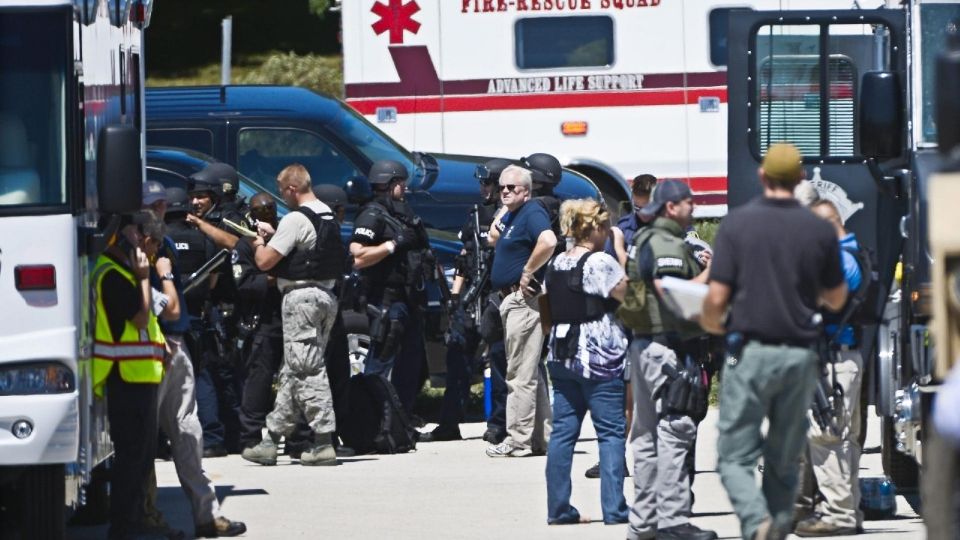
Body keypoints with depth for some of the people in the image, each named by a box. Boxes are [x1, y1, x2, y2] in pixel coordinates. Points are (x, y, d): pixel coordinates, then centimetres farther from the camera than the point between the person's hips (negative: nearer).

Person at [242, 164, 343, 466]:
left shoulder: (296, 220, -15)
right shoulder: (328, 216, 13)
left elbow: (265, 261, -15)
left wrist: (259, 243, 6)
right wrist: (274, 234, 23)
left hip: (301, 296, -9)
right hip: (326, 294, 9)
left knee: (307, 371, -8)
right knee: (292, 370, 12)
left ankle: (323, 443, -11)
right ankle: (272, 441, 17)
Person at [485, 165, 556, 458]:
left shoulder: (532, 213, -13)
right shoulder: (510, 217, 17)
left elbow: (548, 241, -32)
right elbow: (496, 244, 34)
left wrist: (527, 272, -24)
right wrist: (497, 226, 14)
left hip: (523, 300, -11)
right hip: (511, 300, 11)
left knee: (520, 375, -9)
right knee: (532, 374, 14)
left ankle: (518, 440, -8)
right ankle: (541, 437, 20)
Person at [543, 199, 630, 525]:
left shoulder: (556, 264, 12)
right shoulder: (600, 263, -12)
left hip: (561, 357, 7)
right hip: (600, 358, -7)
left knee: (563, 431, 7)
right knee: (612, 432, -3)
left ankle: (558, 509, 7)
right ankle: (614, 509, -6)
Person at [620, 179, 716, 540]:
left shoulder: (643, 240, 17)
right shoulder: (667, 244, -15)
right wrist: (710, 273, -16)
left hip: (644, 344, 11)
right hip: (669, 348, -11)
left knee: (647, 436, 13)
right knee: (675, 433, -9)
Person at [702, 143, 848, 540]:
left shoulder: (737, 223, -7)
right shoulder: (821, 230, 0)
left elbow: (716, 298, -9)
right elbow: (837, 300, 11)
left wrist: (710, 324, 13)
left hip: (750, 353, -3)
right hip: (800, 355, 3)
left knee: (735, 456, 1)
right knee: (784, 460, 15)